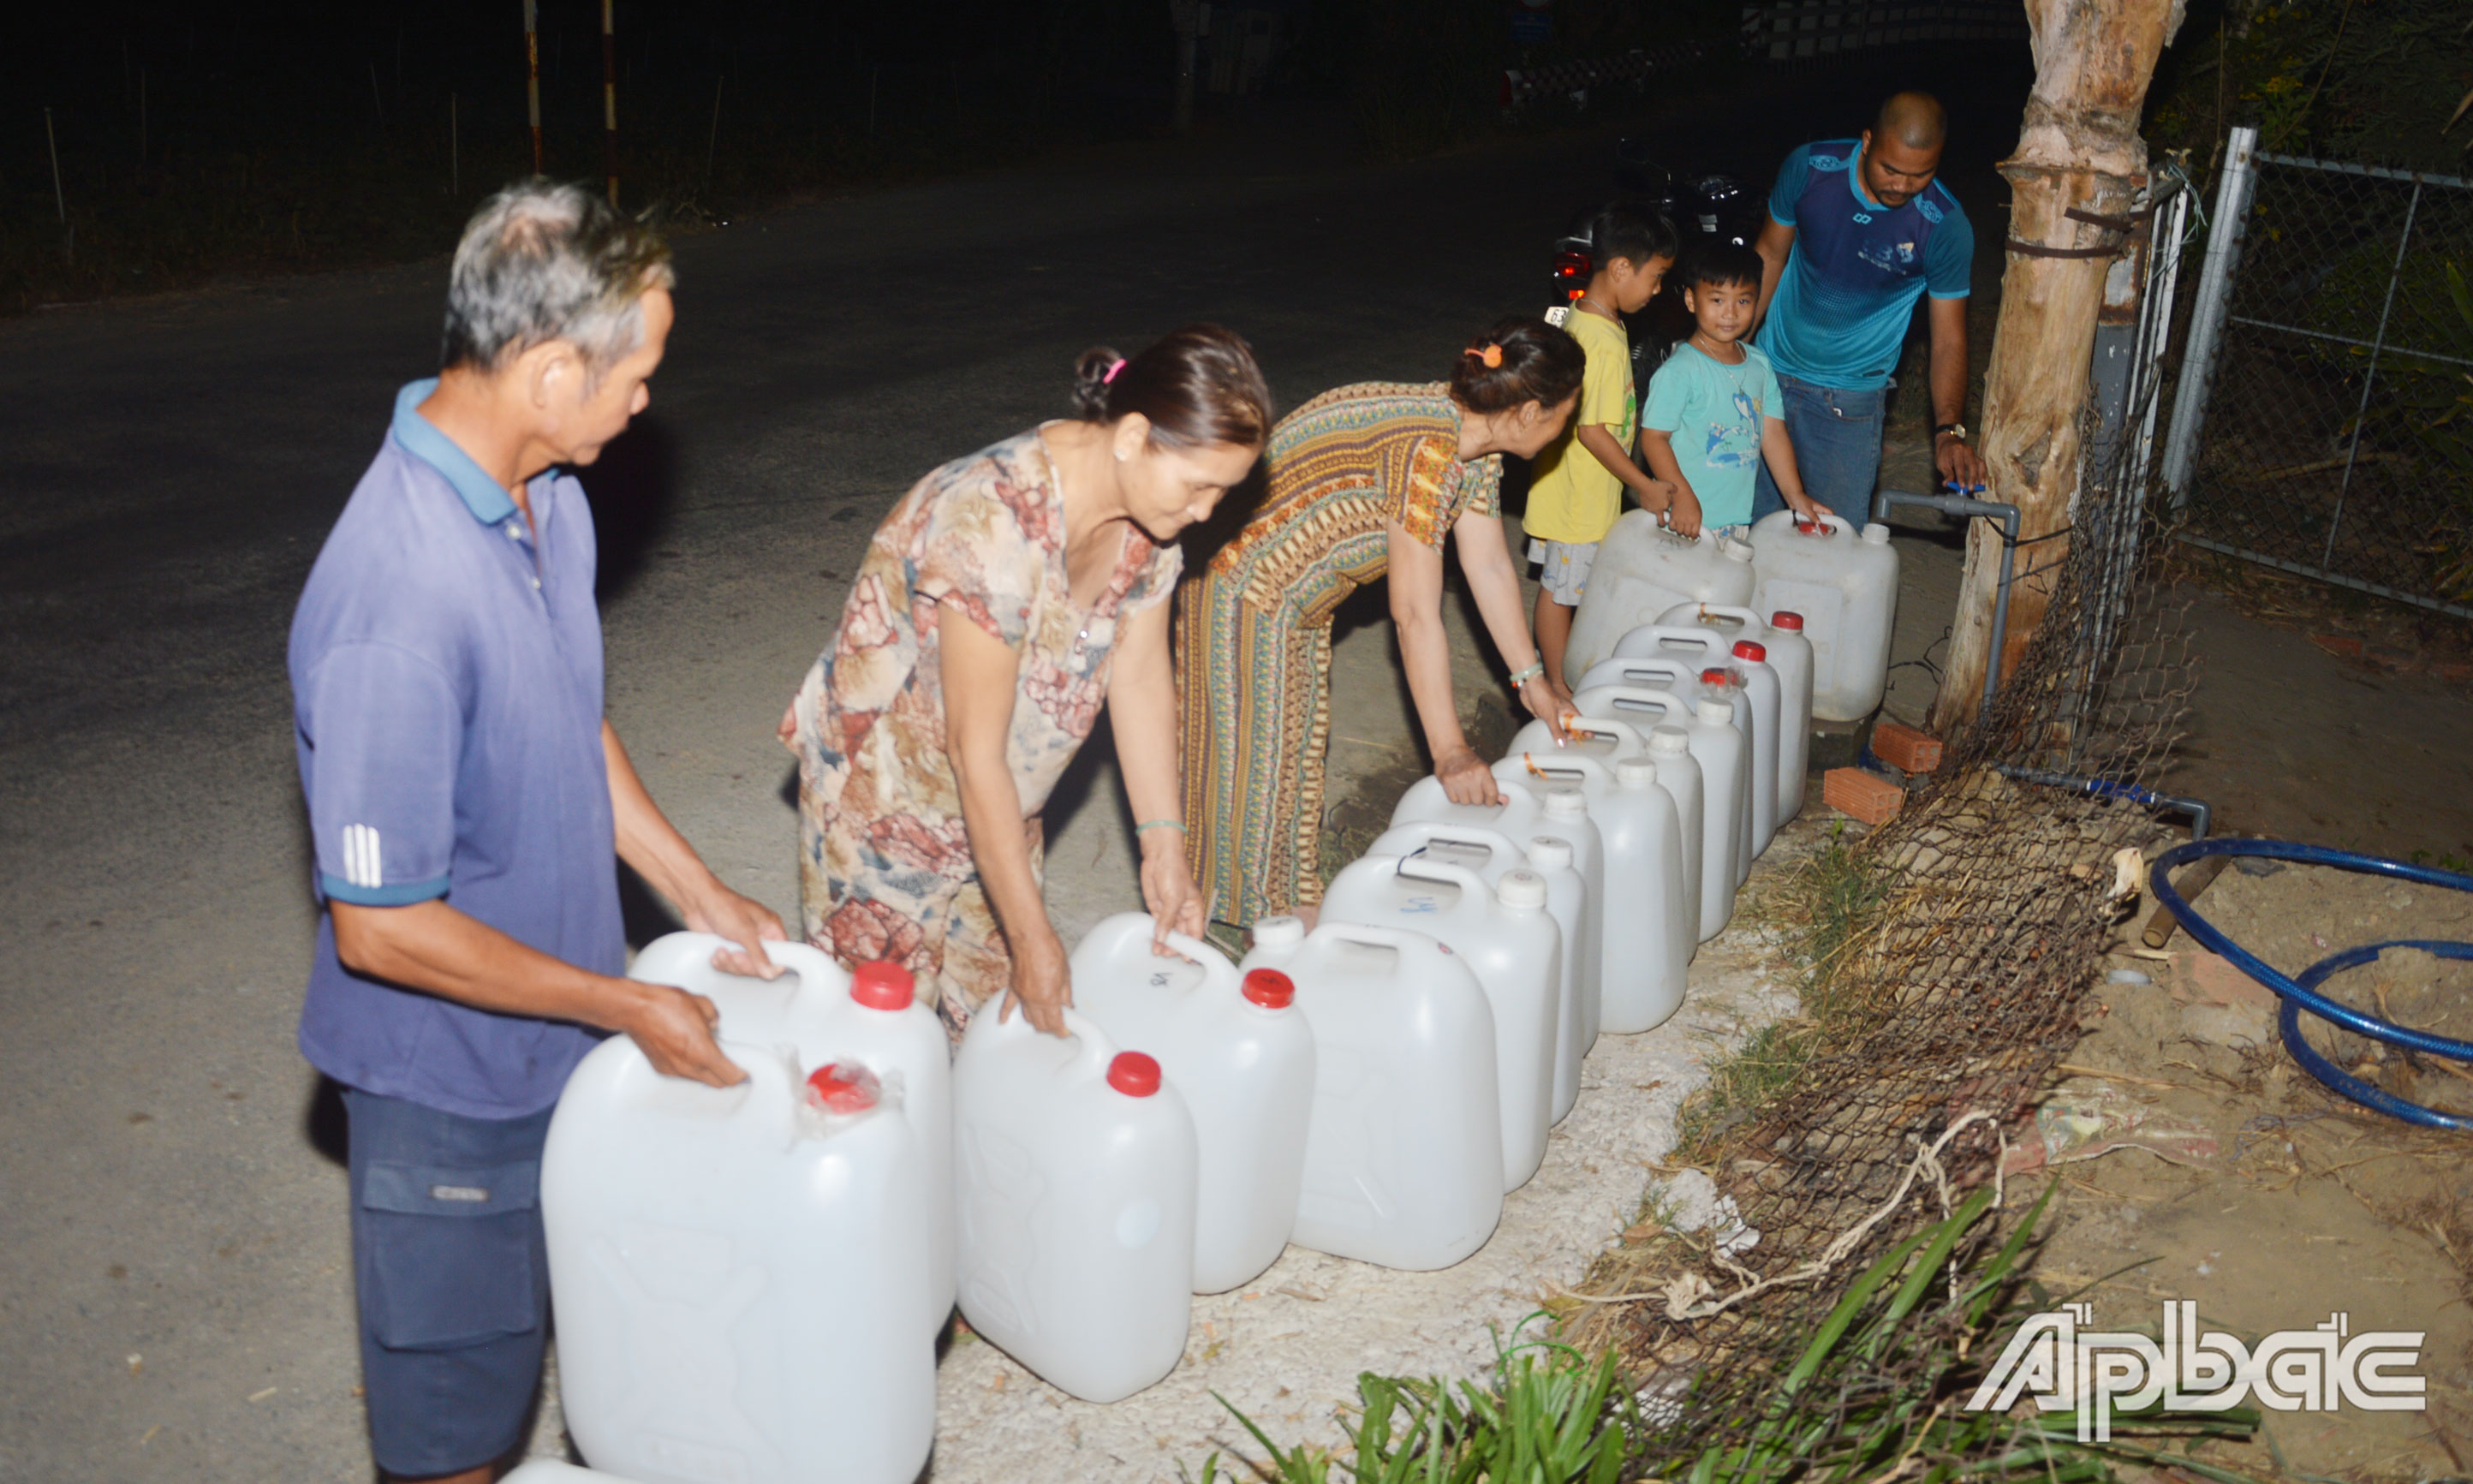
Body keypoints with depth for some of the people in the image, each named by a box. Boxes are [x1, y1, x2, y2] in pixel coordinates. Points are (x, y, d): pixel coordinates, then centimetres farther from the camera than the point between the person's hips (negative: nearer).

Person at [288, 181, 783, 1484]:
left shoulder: (547, 492, -5)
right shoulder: (396, 603, -34)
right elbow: (380, 927, -28)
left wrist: (697, 894, 7)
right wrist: (627, 1007, -19)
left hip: (561, 1023, 8)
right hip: (454, 1071, -8)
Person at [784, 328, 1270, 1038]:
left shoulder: (1146, 505, -11)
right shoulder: (996, 525, -35)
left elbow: (1142, 676, -1)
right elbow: (976, 754, -30)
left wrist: (1164, 847, -5)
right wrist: (1032, 938, -25)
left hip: (998, 800, 7)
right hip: (885, 787, -7)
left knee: (996, 1003, 14)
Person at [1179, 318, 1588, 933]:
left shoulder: (1476, 444, -2)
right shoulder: (1425, 449, -32)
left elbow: (1491, 566, 8)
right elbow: (1416, 617, -31)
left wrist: (1532, 679, 11)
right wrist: (1449, 752, -28)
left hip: (1294, 598, 10)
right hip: (1244, 589, -10)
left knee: (1300, 749, 19)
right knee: (1258, 765, 1)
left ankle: (1299, 910, 33)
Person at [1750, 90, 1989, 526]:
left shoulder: (1945, 227, -17)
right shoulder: (1809, 168, -13)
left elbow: (1949, 340, -13)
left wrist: (1950, 429, -28)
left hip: (1850, 401, -2)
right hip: (1770, 372, 2)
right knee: (1749, 518, 8)